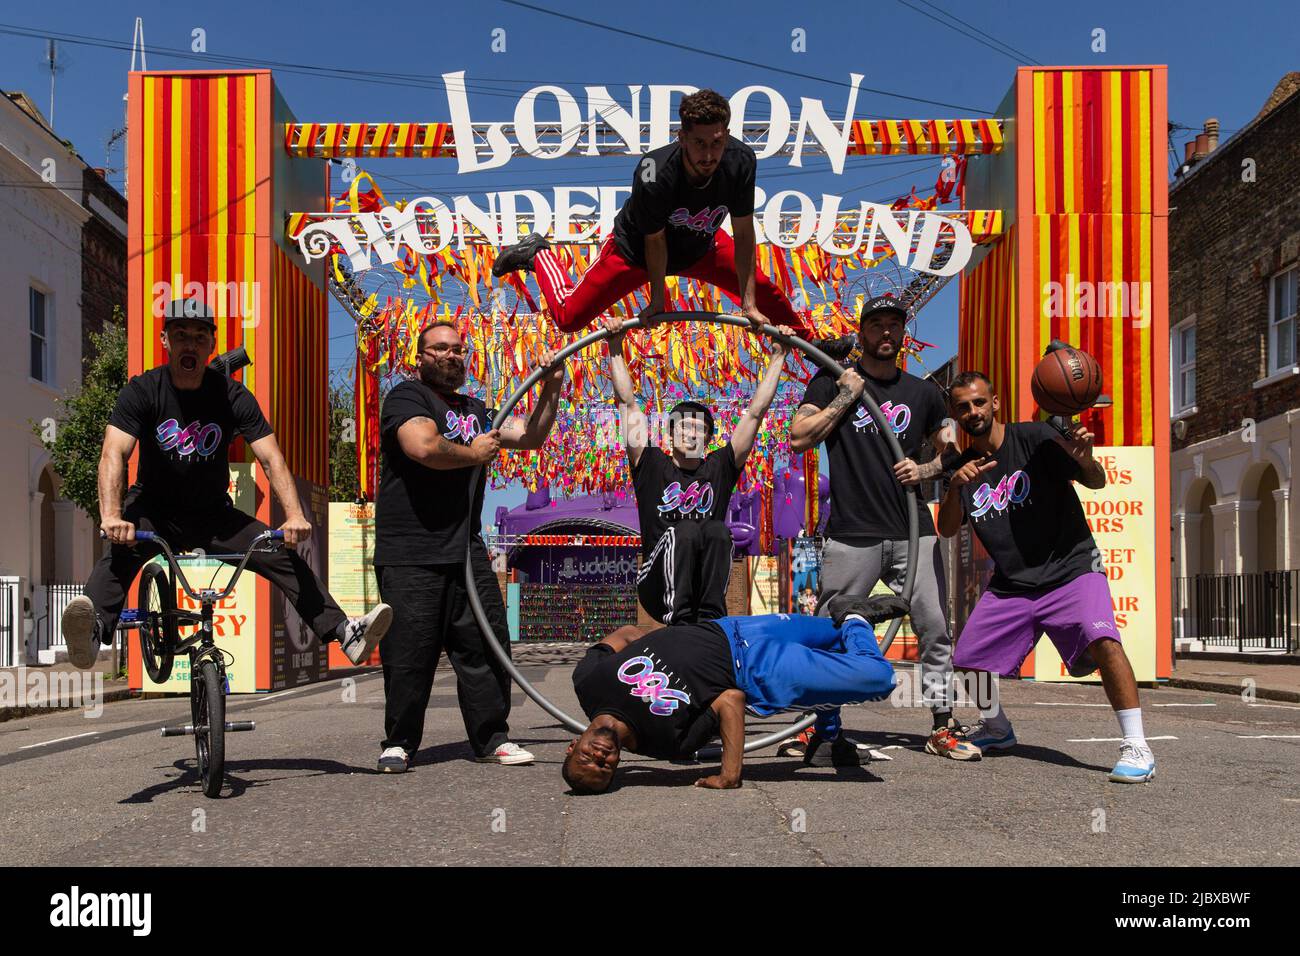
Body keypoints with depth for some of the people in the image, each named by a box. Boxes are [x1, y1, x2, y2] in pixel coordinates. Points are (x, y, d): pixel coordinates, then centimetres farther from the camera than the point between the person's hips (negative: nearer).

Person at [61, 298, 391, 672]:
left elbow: (271, 459, -15)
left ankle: (346, 632, -17)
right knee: (120, 552, -33)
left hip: (213, 515, 2)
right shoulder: (143, 390, -12)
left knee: (284, 554, -15)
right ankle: (91, 634, -52)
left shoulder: (233, 396, -9)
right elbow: (114, 453, -24)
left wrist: (295, 515, -31)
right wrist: (112, 516, -42)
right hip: (154, 511, -2)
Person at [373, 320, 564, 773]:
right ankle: (398, 743, 12)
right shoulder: (407, 396, -2)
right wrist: (473, 454, -5)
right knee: (409, 652, -2)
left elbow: (530, 436, 20)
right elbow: (424, 446, -20)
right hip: (410, 555, -6)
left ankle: (491, 739, 12)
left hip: (466, 551, 7)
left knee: (486, 646, 3)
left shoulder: (475, 410, 22)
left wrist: (550, 390, 7)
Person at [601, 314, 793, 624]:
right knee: (684, 531, -31)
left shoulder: (719, 468, 13)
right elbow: (628, 403, 6)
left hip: (705, 585, 2)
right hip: (660, 585, -2)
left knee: (718, 530, -28)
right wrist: (616, 349, 4)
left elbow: (756, 411, 12)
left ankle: (710, 620, -34)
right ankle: (680, 621, -37)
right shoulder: (652, 466, 9)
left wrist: (777, 357, 12)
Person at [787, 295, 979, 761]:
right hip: (852, 534, -3)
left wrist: (924, 470, 0)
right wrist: (846, 395, -6)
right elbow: (798, 438, -4)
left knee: (936, 628, -1)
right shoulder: (833, 382, 6)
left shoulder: (923, 392, 14)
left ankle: (942, 726, 9)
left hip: (914, 531, 3)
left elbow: (951, 452, 21)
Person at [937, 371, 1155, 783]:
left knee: (1103, 641, -28)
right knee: (967, 658, 4)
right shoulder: (963, 466, 7)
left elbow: (1096, 482, -12)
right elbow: (946, 529, 0)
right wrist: (956, 486, -18)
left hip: (1070, 568, -5)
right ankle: (995, 729, 32)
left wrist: (1085, 460, -36)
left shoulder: (1034, 438, -8)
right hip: (1009, 583, 5)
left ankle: (1136, 748, -22)